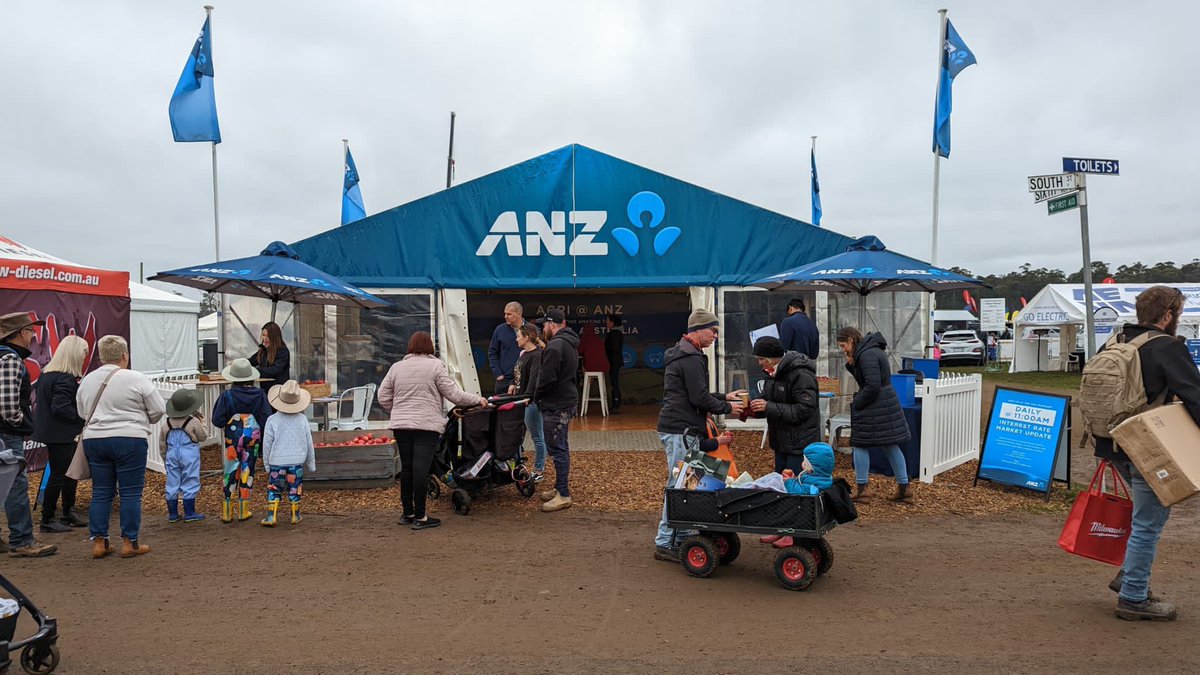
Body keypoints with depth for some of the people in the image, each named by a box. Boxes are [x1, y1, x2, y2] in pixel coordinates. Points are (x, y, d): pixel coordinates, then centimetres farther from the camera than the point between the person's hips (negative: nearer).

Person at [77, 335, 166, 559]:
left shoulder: (87, 380, 8)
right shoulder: (137, 379, -9)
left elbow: (81, 412, 17)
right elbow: (158, 410, -6)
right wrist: (141, 421, 13)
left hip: (93, 439, 5)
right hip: (129, 441, -5)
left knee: (101, 492, 12)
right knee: (131, 493, 2)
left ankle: (98, 542, 14)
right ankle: (130, 543, 5)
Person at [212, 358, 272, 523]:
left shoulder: (227, 395, -10)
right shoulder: (259, 395, -7)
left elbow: (218, 421, -9)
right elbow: (266, 419, -5)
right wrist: (264, 442, 4)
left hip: (232, 439, -1)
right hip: (253, 439, 1)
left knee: (230, 472, 9)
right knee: (247, 472, 9)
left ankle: (227, 512, 13)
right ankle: (243, 511, 13)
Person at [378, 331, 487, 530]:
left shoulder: (396, 367, 10)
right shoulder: (435, 365, -3)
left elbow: (383, 397, 10)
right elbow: (453, 394, -4)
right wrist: (478, 399, 7)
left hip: (400, 425, 5)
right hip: (426, 425, -5)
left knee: (406, 467, 12)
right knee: (421, 469, -5)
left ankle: (407, 513, 20)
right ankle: (420, 516, -3)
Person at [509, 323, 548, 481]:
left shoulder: (537, 356, -16)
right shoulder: (523, 353, 14)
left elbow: (534, 379, -27)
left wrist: (527, 396, -36)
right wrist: (514, 384, 10)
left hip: (531, 401, -10)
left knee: (537, 436, 2)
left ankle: (538, 471, 11)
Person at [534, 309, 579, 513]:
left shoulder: (555, 346, -19)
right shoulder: (570, 344, 15)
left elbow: (547, 379, -22)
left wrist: (536, 397, -4)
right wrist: (539, 397, 18)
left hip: (555, 405, -11)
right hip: (568, 399, 11)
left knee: (557, 449, -6)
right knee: (561, 447, 17)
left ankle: (563, 495, -2)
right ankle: (560, 488, 26)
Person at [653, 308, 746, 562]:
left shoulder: (681, 354, 20)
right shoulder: (692, 358, -15)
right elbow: (699, 398, -18)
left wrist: (724, 397, 20)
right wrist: (727, 408, -3)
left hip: (675, 428, 11)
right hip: (681, 430, -11)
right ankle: (665, 543, -1)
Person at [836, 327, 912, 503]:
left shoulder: (867, 355, -18)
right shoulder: (872, 350, 13)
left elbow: (872, 386, -23)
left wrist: (856, 404, -12)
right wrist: (851, 365, 3)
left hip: (874, 408, -10)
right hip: (888, 404, 10)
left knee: (860, 444, 2)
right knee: (890, 446, 13)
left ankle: (862, 489, 8)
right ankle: (903, 488, 16)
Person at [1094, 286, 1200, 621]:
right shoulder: (1168, 349, -12)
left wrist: (1101, 441, 24)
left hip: (1115, 445, 8)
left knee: (1150, 512, 25)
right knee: (1148, 523, 2)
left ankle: (1129, 575, 27)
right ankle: (1133, 598, 9)